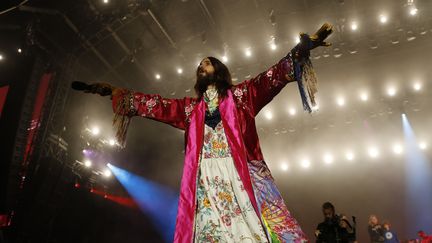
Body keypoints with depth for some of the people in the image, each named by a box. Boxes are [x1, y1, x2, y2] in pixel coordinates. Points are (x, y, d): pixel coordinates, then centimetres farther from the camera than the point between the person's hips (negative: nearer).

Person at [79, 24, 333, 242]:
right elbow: (155, 104, 26)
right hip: (205, 178, 3)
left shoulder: (239, 95, 18)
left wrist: (303, 47, -2)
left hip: (241, 174, -2)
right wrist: (115, 92, 26)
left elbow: (271, 78, 8)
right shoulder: (190, 107, 26)